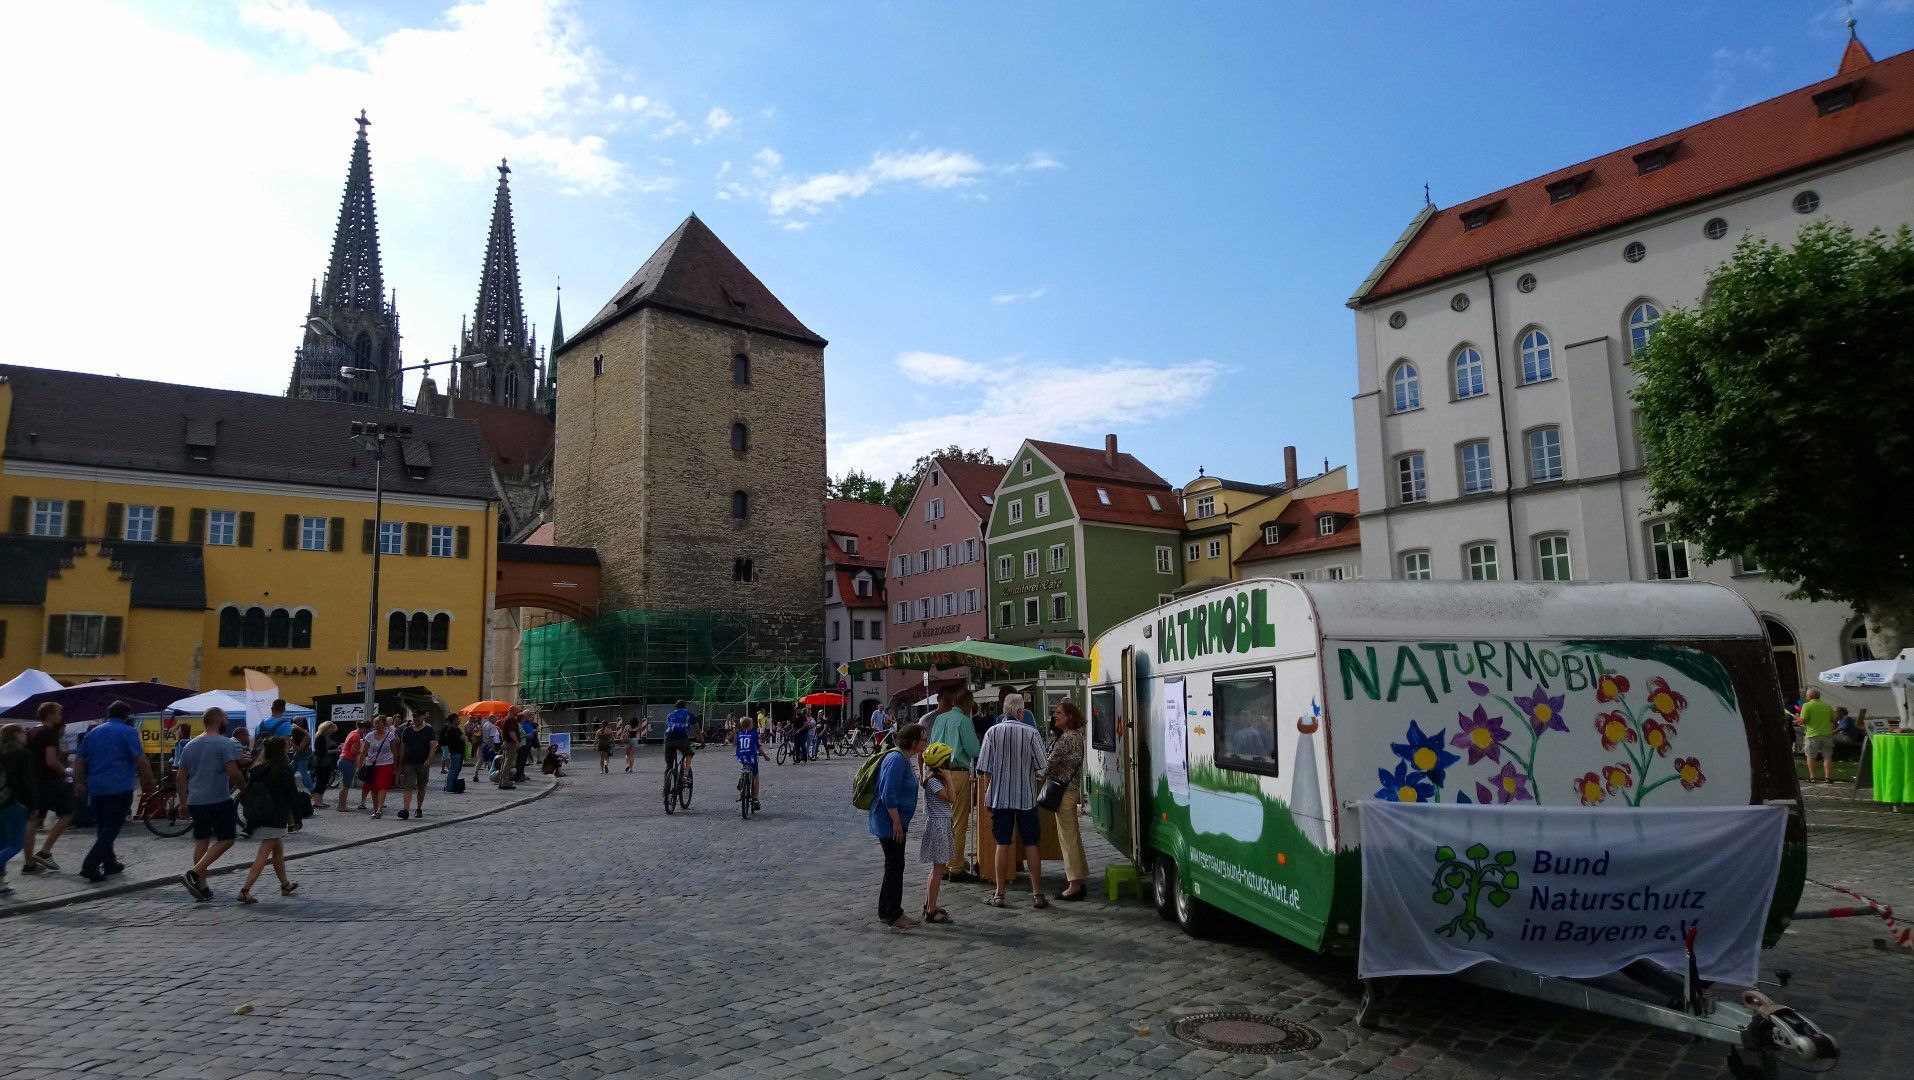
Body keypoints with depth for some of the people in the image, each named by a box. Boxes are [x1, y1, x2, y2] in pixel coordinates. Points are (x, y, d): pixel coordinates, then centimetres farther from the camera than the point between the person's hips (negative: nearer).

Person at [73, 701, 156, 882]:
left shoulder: (93, 732, 14)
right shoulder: (128, 732, -5)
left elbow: (79, 760, 15)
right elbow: (141, 760, -12)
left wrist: (79, 783, 21)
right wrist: (149, 782, -4)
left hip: (96, 789, 7)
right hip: (119, 789, -7)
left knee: (103, 827, 17)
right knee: (111, 828, -4)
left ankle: (109, 863, 24)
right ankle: (90, 865, -14)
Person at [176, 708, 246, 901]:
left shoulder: (190, 745, 12)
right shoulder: (225, 744, -10)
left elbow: (180, 777, 15)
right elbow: (233, 772, -18)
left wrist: (184, 800, 22)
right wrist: (244, 787, -2)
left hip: (195, 802, 7)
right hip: (219, 800, -7)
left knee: (201, 841, 12)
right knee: (225, 839, 1)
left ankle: (202, 886, 15)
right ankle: (194, 873, -12)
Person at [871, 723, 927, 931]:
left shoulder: (905, 759, 12)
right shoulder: (897, 760, -21)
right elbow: (889, 796, -26)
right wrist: (897, 823, -21)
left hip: (894, 823, 10)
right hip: (889, 823, -10)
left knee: (894, 867, 16)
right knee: (895, 867, -2)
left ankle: (886, 912, 26)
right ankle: (893, 916, 8)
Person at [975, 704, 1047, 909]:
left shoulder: (992, 732, -5)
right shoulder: (1031, 733, -9)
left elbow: (985, 769, -3)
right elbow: (1041, 767, -4)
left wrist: (987, 793, 8)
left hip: (1000, 796, 1)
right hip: (1027, 796, -1)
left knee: (1002, 844, 7)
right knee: (1031, 845, 7)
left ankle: (999, 894, 12)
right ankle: (1037, 894, 11)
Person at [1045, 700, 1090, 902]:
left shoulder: (1067, 738, -18)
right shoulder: (1076, 735, 12)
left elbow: (1051, 762, -13)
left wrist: (1043, 775, 2)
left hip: (1065, 791, -10)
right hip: (1073, 789, 10)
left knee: (1067, 837, -5)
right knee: (1073, 836, 14)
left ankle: (1074, 886, -1)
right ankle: (1078, 881, 21)